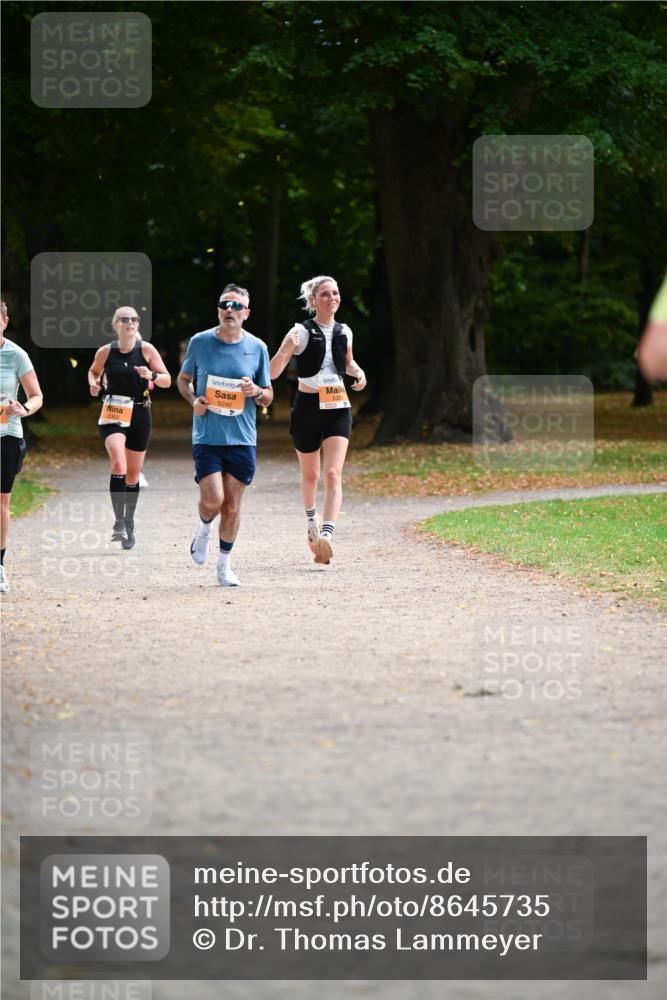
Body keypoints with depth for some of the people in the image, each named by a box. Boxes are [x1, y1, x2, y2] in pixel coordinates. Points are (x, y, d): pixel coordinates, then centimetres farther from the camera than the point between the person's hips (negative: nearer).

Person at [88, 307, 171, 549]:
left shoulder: (146, 350, -2)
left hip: (139, 414, 1)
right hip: (113, 413, -1)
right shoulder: (105, 352, 0)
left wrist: (151, 376, -21)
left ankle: (129, 524, 28)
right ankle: (119, 522, -24)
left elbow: (167, 381, 0)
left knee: (133, 474, 11)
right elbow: (93, 371, 20)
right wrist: (94, 383, -3)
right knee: (118, 464, -24)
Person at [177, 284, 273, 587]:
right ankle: (204, 529, 23)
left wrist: (257, 392, -13)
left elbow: (268, 397, 11)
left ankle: (224, 564, 19)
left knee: (232, 503, 3)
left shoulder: (257, 347, 3)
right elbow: (183, 379, 14)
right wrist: (193, 400, -6)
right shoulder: (200, 342, 0)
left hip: (242, 438, 1)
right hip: (206, 436, -1)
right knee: (212, 500, -13)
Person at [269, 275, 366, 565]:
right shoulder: (302, 332, -9)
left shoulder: (344, 332, 5)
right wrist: (286, 349, -32)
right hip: (307, 407, -2)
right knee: (310, 475, 15)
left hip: (338, 410, 2)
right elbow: (273, 373, -13)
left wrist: (358, 372, 5)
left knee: (333, 474, -15)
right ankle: (312, 521, 43)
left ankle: (326, 535, -25)